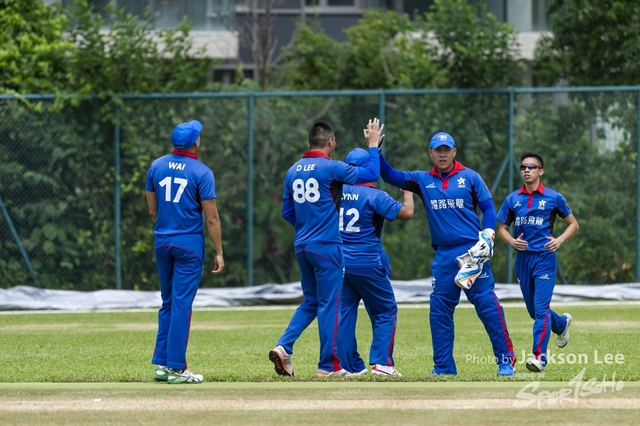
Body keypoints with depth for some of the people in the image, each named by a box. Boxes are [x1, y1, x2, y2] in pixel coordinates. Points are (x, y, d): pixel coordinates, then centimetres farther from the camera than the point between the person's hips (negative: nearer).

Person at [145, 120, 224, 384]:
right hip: (189, 243, -5)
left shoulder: (156, 167, 4)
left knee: (168, 303, 15)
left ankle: (161, 364, 12)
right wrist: (219, 252, -5)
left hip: (162, 243, 5)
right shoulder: (201, 173, -11)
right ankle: (176, 368, -3)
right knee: (182, 304, -3)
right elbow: (211, 218, -11)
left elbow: (152, 210, 11)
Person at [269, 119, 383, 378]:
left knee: (310, 302, 17)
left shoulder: (294, 171, 9)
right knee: (328, 304, 0)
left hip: (301, 246, 7)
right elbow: (371, 174, -8)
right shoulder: (330, 168, -11)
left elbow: (287, 212, 15)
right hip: (326, 246, -7)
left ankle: (283, 347, 1)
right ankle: (328, 366, 3)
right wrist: (373, 145, 5)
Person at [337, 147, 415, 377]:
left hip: (340, 263, 4)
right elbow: (406, 212, -18)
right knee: (385, 312, 8)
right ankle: (381, 362, -4)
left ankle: (351, 366, 6)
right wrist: (408, 193, 1)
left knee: (344, 314, 9)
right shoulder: (374, 196, -12)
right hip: (368, 265, -4)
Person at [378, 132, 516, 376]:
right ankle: (444, 366, 10)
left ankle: (506, 360, -6)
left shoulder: (470, 177, 4)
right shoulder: (423, 180, 11)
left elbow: (488, 207, 3)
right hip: (443, 255, 4)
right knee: (439, 310, 2)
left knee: (487, 304, -9)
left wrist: (488, 232, -14)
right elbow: (390, 175, 7)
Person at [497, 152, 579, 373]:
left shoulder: (553, 197, -1)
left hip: (544, 258, -4)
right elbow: (502, 228, 14)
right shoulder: (512, 199, 7)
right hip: (522, 259, 4)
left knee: (541, 308, -15)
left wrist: (559, 240, -9)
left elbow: (573, 224, 8)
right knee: (534, 310, 15)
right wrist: (512, 241, -7)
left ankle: (539, 356, -19)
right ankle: (561, 323, 45)